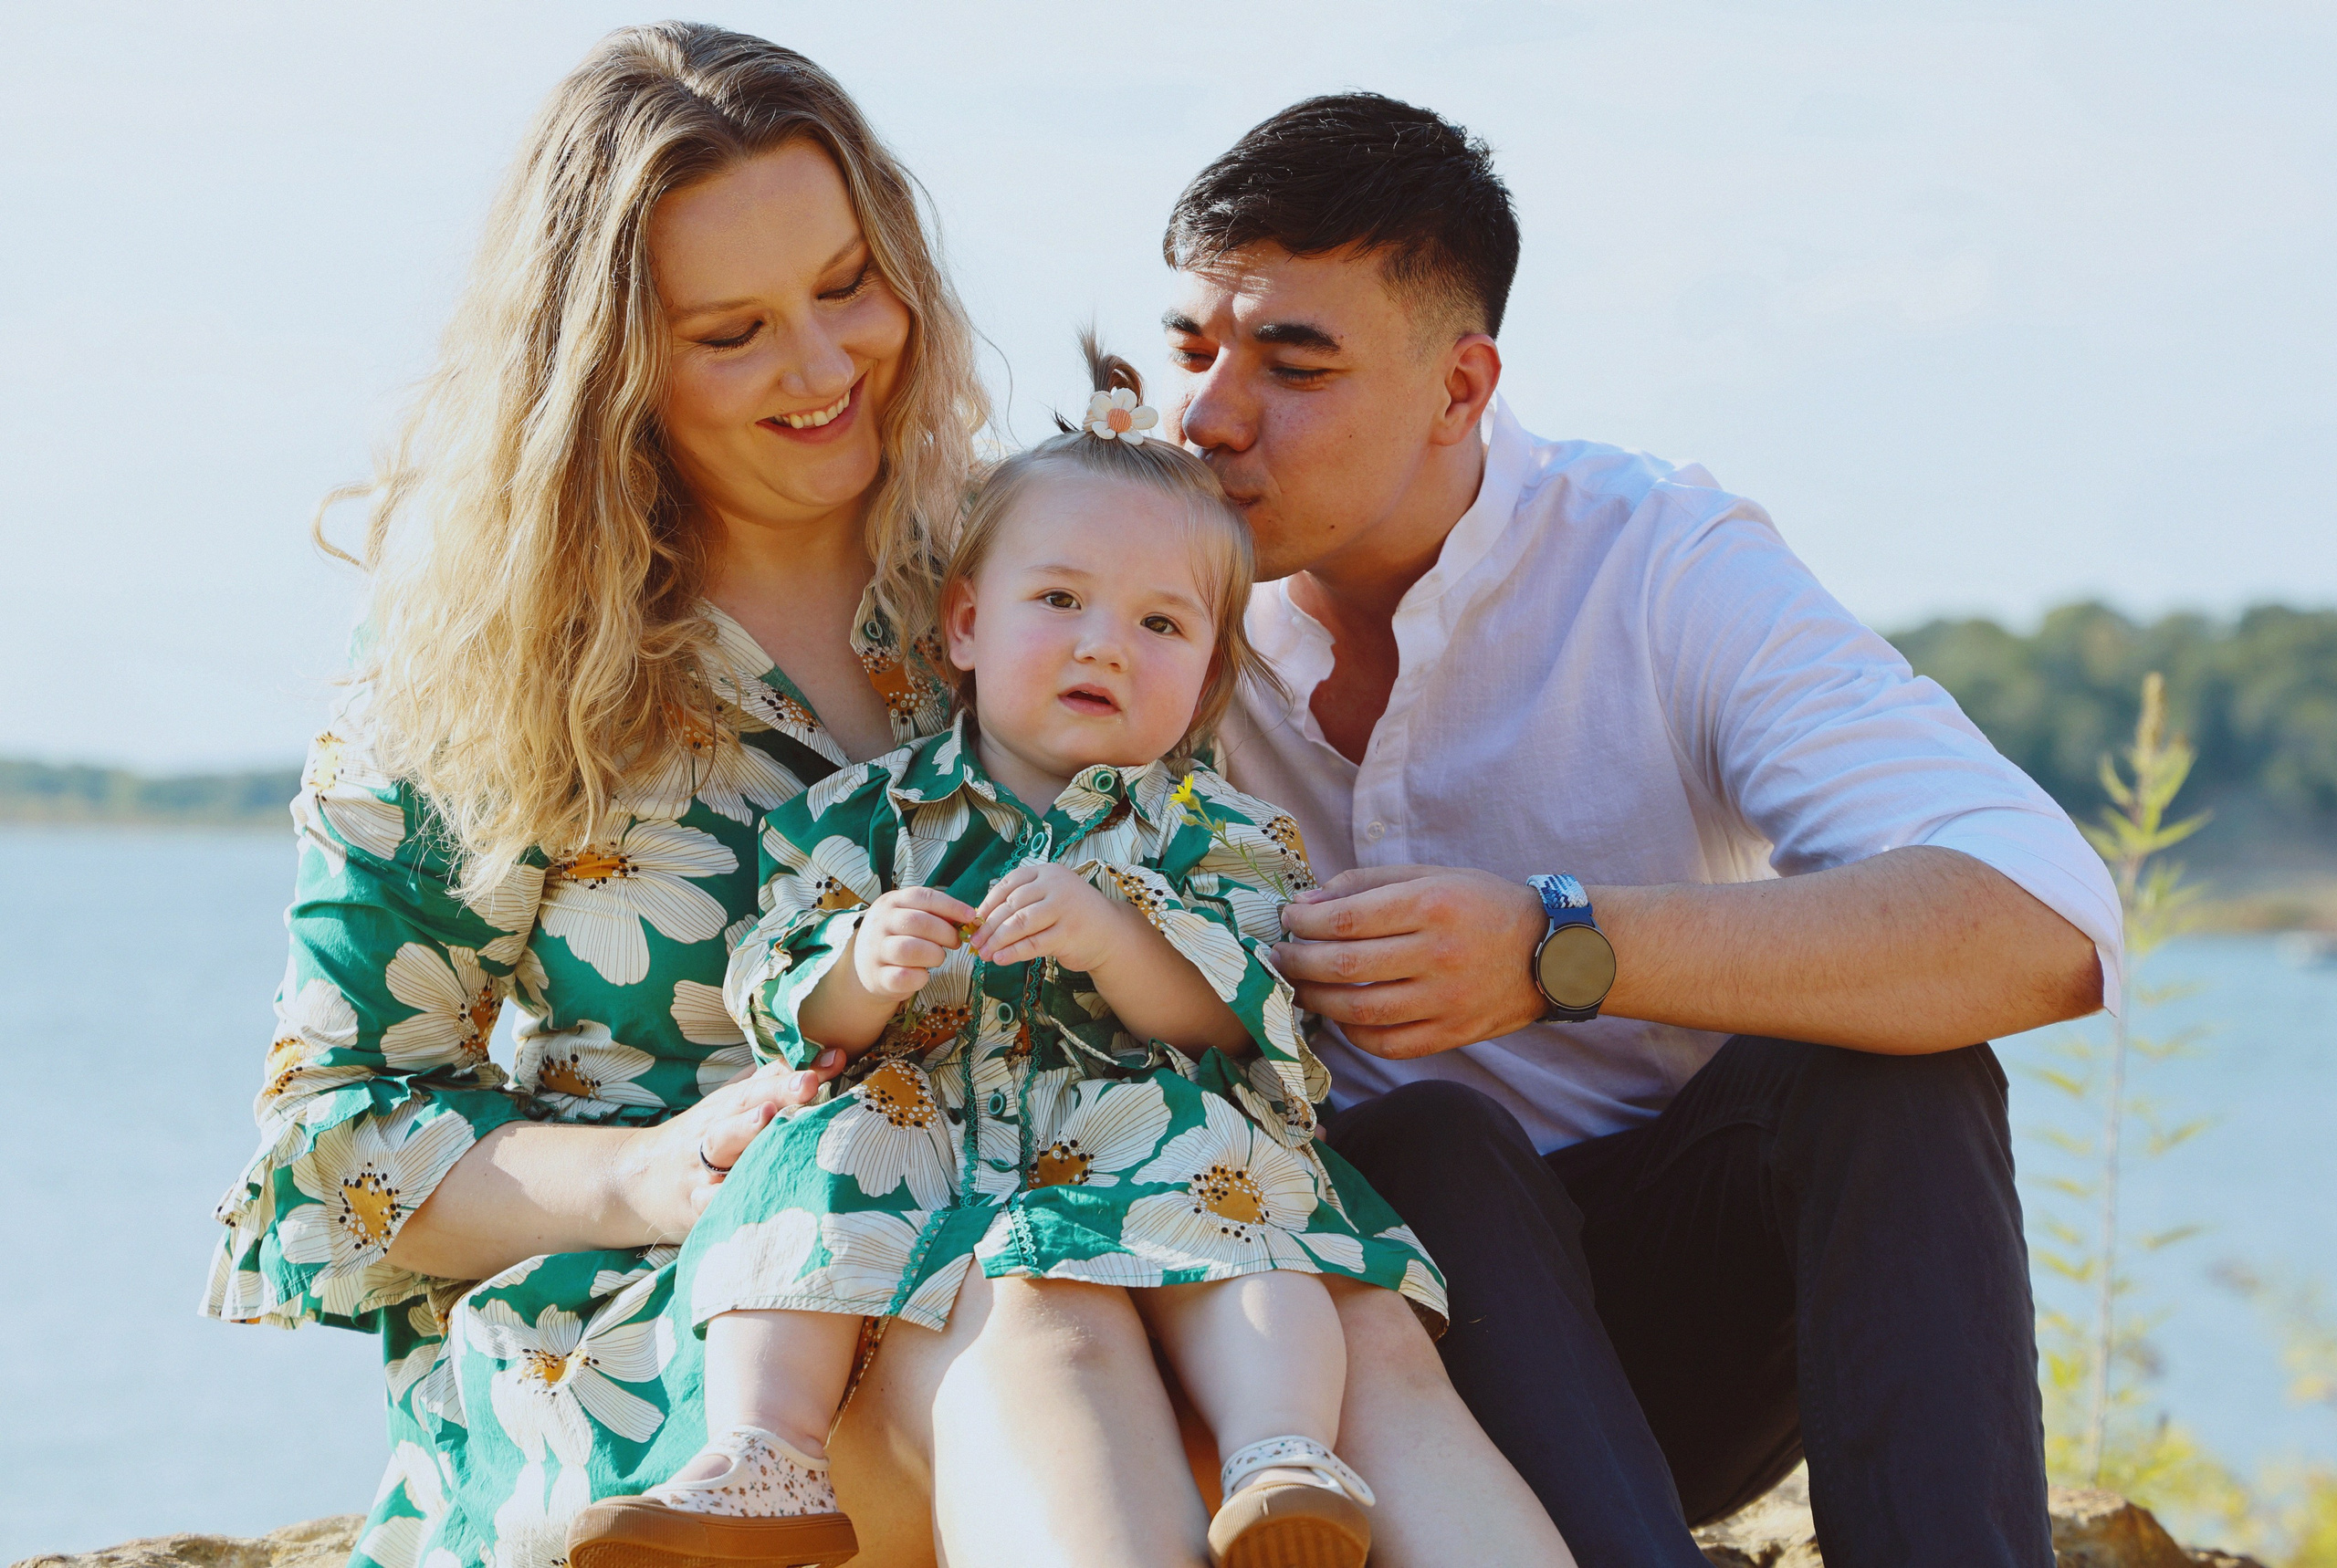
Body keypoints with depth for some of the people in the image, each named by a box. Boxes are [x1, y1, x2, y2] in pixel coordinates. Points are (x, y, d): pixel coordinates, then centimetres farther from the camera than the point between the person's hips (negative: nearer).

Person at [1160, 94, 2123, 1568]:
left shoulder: (1661, 563, -13)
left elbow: (2050, 926, -28)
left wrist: (1557, 950, -40)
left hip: (1688, 1292, -1)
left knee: (1881, 1057, -29)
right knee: (1421, 1138, -31)